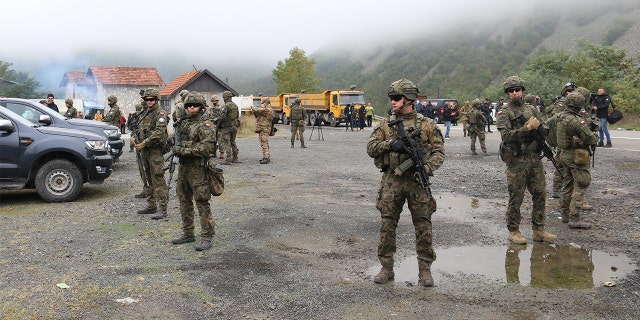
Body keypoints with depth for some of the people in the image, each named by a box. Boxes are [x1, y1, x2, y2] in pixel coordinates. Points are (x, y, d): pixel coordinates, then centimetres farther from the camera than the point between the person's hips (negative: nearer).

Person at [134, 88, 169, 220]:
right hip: (145, 150, 9)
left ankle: (162, 208, -8)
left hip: (155, 150, -9)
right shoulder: (144, 114, 17)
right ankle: (151, 205, 23)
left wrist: (143, 144, -20)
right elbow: (139, 130, 24)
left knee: (158, 179, -9)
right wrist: (136, 141, 6)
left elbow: (159, 133, -21)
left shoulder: (160, 113, -9)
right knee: (150, 179, 15)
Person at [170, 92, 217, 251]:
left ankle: (206, 237, 1)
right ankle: (188, 233, 27)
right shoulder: (184, 122, 14)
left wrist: (184, 150, -20)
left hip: (198, 168, -8)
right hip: (183, 167, 9)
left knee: (202, 202, -6)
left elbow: (206, 147, -22)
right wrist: (175, 148, 8)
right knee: (184, 201, 15)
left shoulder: (205, 125, -11)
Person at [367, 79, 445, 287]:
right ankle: (386, 268, 18)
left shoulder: (426, 124, 3)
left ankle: (424, 269, 17)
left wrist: (427, 168, -16)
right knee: (387, 225, 5)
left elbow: (439, 151, 1)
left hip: (417, 180, -1)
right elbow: (370, 148, 1)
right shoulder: (386, 124, 7)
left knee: (423, 227, 3)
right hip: (391, 181, 1)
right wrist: (389, 143, -17)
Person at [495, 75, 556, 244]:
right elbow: (506, 135, -16)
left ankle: (538, 230, 19)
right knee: (516, 198, 0)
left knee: (540, 194, 8)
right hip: (516, 161, -5)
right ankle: (513, 231, 12)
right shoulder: (504, 113, -3)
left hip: (534, 159, 5)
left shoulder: (531, 109, 13)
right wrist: (526, 129, -24)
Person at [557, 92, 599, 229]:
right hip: (576, 157, -9)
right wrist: (595, 136, 4)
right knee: (580, 187, -4)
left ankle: (565, 214, 24)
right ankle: (574, 219, -5)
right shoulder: (577, 121, -21)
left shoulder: (562, 117, 6)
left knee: (567, 185, 17)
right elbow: (591, 139, -20)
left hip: (564, 155, 9)